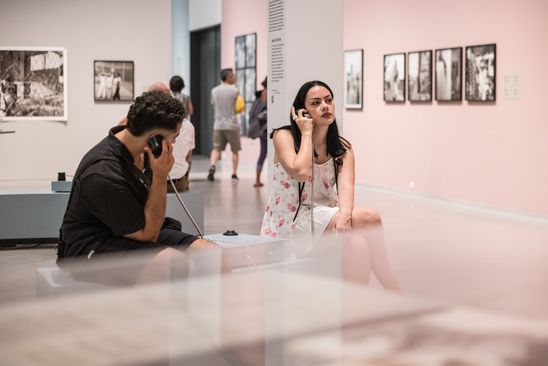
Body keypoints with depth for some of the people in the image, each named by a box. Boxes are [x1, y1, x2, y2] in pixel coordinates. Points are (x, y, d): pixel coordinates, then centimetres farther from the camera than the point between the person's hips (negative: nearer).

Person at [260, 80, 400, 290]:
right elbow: (301, 172, -25)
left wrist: (344, 216, -34)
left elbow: (346, 186, -13)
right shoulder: (284, 136, -4)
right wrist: (306, 132, -12)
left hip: (326, 222, 5)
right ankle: (395, 292, -16)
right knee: (369, 217, -23)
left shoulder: (343, 148, 7)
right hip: (289, 224, -5)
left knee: (360, 246, -28)